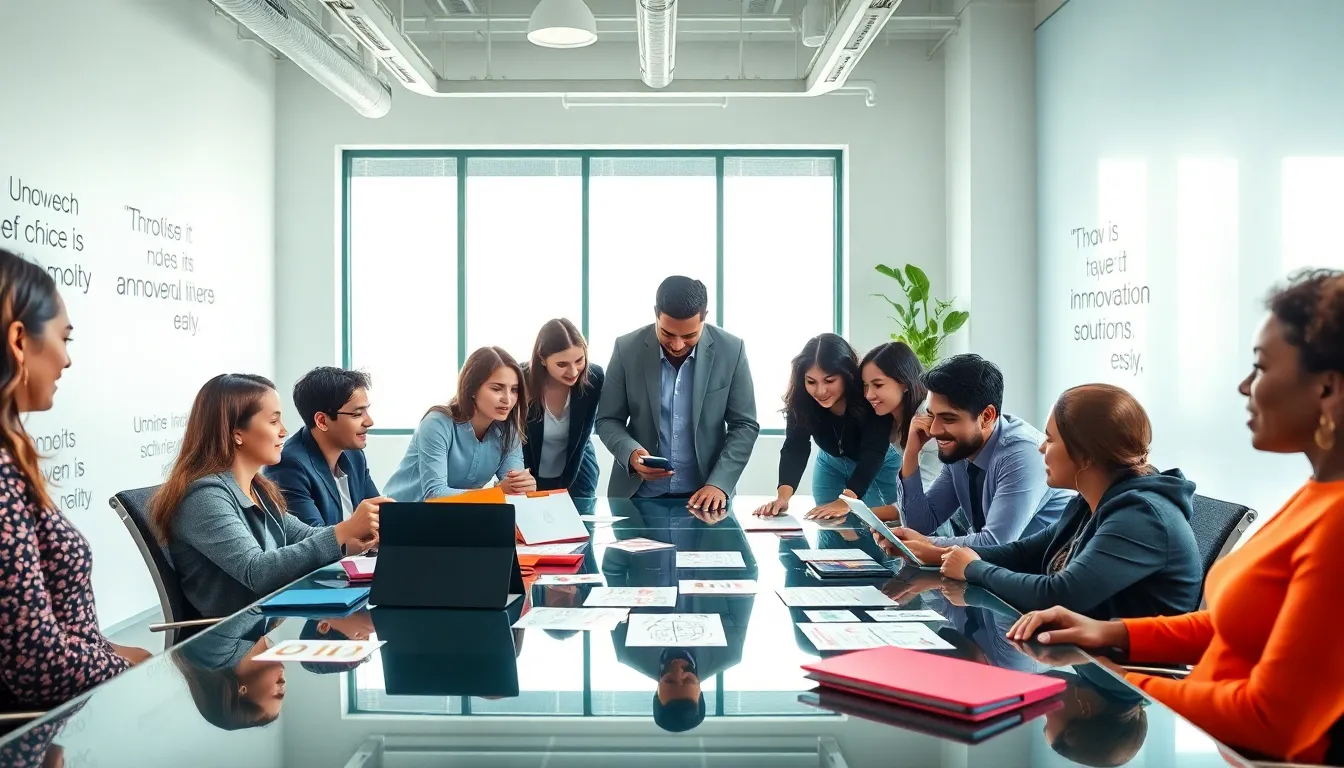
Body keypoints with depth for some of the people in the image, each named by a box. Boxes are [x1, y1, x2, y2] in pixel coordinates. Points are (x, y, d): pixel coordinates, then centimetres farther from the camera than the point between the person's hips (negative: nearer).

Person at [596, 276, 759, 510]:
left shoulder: (731, 350, -8)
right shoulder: (627, 349, -7)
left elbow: (744, 425, -3)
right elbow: (608, 420, 0)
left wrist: (718, 484, -15)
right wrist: (631, 454, -19)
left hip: (704, 495, 1)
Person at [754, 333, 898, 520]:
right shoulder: (800, 399, -28)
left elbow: (873, 453, -44)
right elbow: (795, 447, -33)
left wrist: (846, 501, -57)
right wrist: (782, 496, -52)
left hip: (878, 465, -3)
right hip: (831, 464, 3)